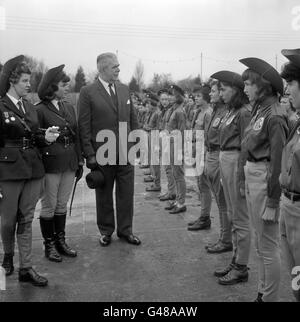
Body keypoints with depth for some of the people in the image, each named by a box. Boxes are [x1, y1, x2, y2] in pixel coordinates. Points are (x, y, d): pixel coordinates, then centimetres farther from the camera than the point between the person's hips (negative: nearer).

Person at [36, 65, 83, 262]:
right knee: (49, 206, 5)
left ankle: (60, 241, 26)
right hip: (51, 164, -5)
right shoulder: (40, 110, -7)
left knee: (62, 204, 14)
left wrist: (80, 161, 11)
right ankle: (49, 245, 18)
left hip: (69, 164, 6)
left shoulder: (69, 108, 11)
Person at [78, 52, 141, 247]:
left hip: (126, 153, 4)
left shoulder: (124, 89, 8)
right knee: (104, 196, 11)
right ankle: (106, 231, 28)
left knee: (127, 194, 10)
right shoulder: (88, 93, -7)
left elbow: (133, 119, 13)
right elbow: (84, 127, -8)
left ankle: (125, 230, 26)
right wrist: (89, 155, -11)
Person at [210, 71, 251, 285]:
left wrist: (242, 179, -18)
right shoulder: (232, 111, 12)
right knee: (232, 216, 17)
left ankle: (241, 269, 13)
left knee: (241, 219, 1)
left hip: (236, 163, -10)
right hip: (225, 161, 10)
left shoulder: (244, 113, -14)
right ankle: (236, 262, 30)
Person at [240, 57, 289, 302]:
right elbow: (251, 147, 8)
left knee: (268, 247, 4)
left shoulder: (274, 116, -16)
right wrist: (247, 182, 7)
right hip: (252, 176, 9)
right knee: (260, 243, 20)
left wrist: (272, 202, -17)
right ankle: (263, 293, 35)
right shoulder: (259, 110, 8)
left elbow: (278, 161, -18)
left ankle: (270, 298, 20)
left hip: (265, 180, -9)